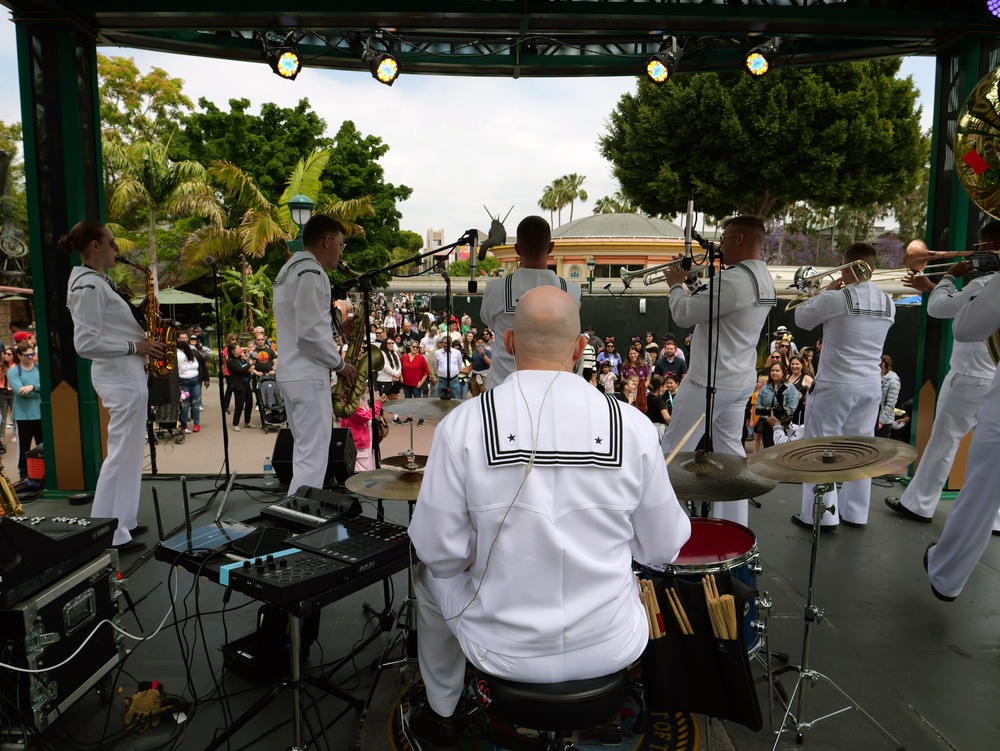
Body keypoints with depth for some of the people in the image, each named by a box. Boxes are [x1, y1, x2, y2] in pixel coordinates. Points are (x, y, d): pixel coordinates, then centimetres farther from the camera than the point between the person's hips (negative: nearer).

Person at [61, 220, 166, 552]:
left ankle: (122, 522, 27)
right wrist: (136, 347, -18)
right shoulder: (87, 285, -16)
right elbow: (86, 343, -22)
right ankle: (110, 535, 4)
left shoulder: (99, 280, 15)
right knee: (123, 453, -4)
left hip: (126, 374, 10)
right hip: (121, 377, -10)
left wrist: (142, 335, 6)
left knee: (128, 451, 16)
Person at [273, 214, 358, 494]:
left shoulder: (290, 269, 17)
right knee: (313, 458, -8)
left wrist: (338, 329, 12)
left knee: (305, 453, 18)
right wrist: (340, 364, -10)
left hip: (291, 373, 11)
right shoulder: (311, 272, -15)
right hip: (309, 377, -11)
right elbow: (309, 333, -21)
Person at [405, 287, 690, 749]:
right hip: (611, 650, 2)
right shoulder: (632, 425, -14)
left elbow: (439, 550, -12)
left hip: (503, 650, -1)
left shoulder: (462, 425, -18)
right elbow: (662, 549, -4)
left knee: (430, 575, 29)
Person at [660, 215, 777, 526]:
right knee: (730, 449, 15)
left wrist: (677, 284, -1)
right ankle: (734, 522, 22)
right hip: (740, 381, 10)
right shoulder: (764, 280, 10)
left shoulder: (733, 280, -23)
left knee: (673, 451, 2)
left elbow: (684, 314, -18)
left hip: (710, 382, -9)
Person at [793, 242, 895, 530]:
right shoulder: (888, 304, 4)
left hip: (835, 385, -6)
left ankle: (821, 515, 6)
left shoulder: (835, 298, -15)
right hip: (871, 385, 6)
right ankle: (855, 513, 22)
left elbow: (801, 319, 0)